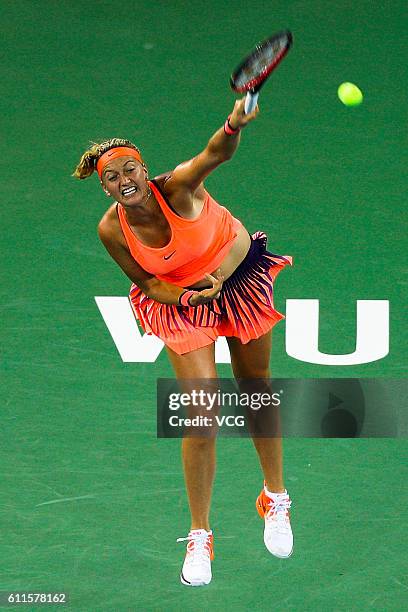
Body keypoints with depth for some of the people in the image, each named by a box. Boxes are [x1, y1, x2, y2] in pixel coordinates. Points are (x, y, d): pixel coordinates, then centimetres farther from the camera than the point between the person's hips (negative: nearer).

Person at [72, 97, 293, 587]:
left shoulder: (176, 188, -31)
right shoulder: (112, 229, -22)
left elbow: (213, 155, -52)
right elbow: (145, 281, -8)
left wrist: (233, 126, -74)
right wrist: (184, 297, -28)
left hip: (238, 276, -1)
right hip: (179, 298, 1)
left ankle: (275, 499, 38)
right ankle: (199, 537, 6)